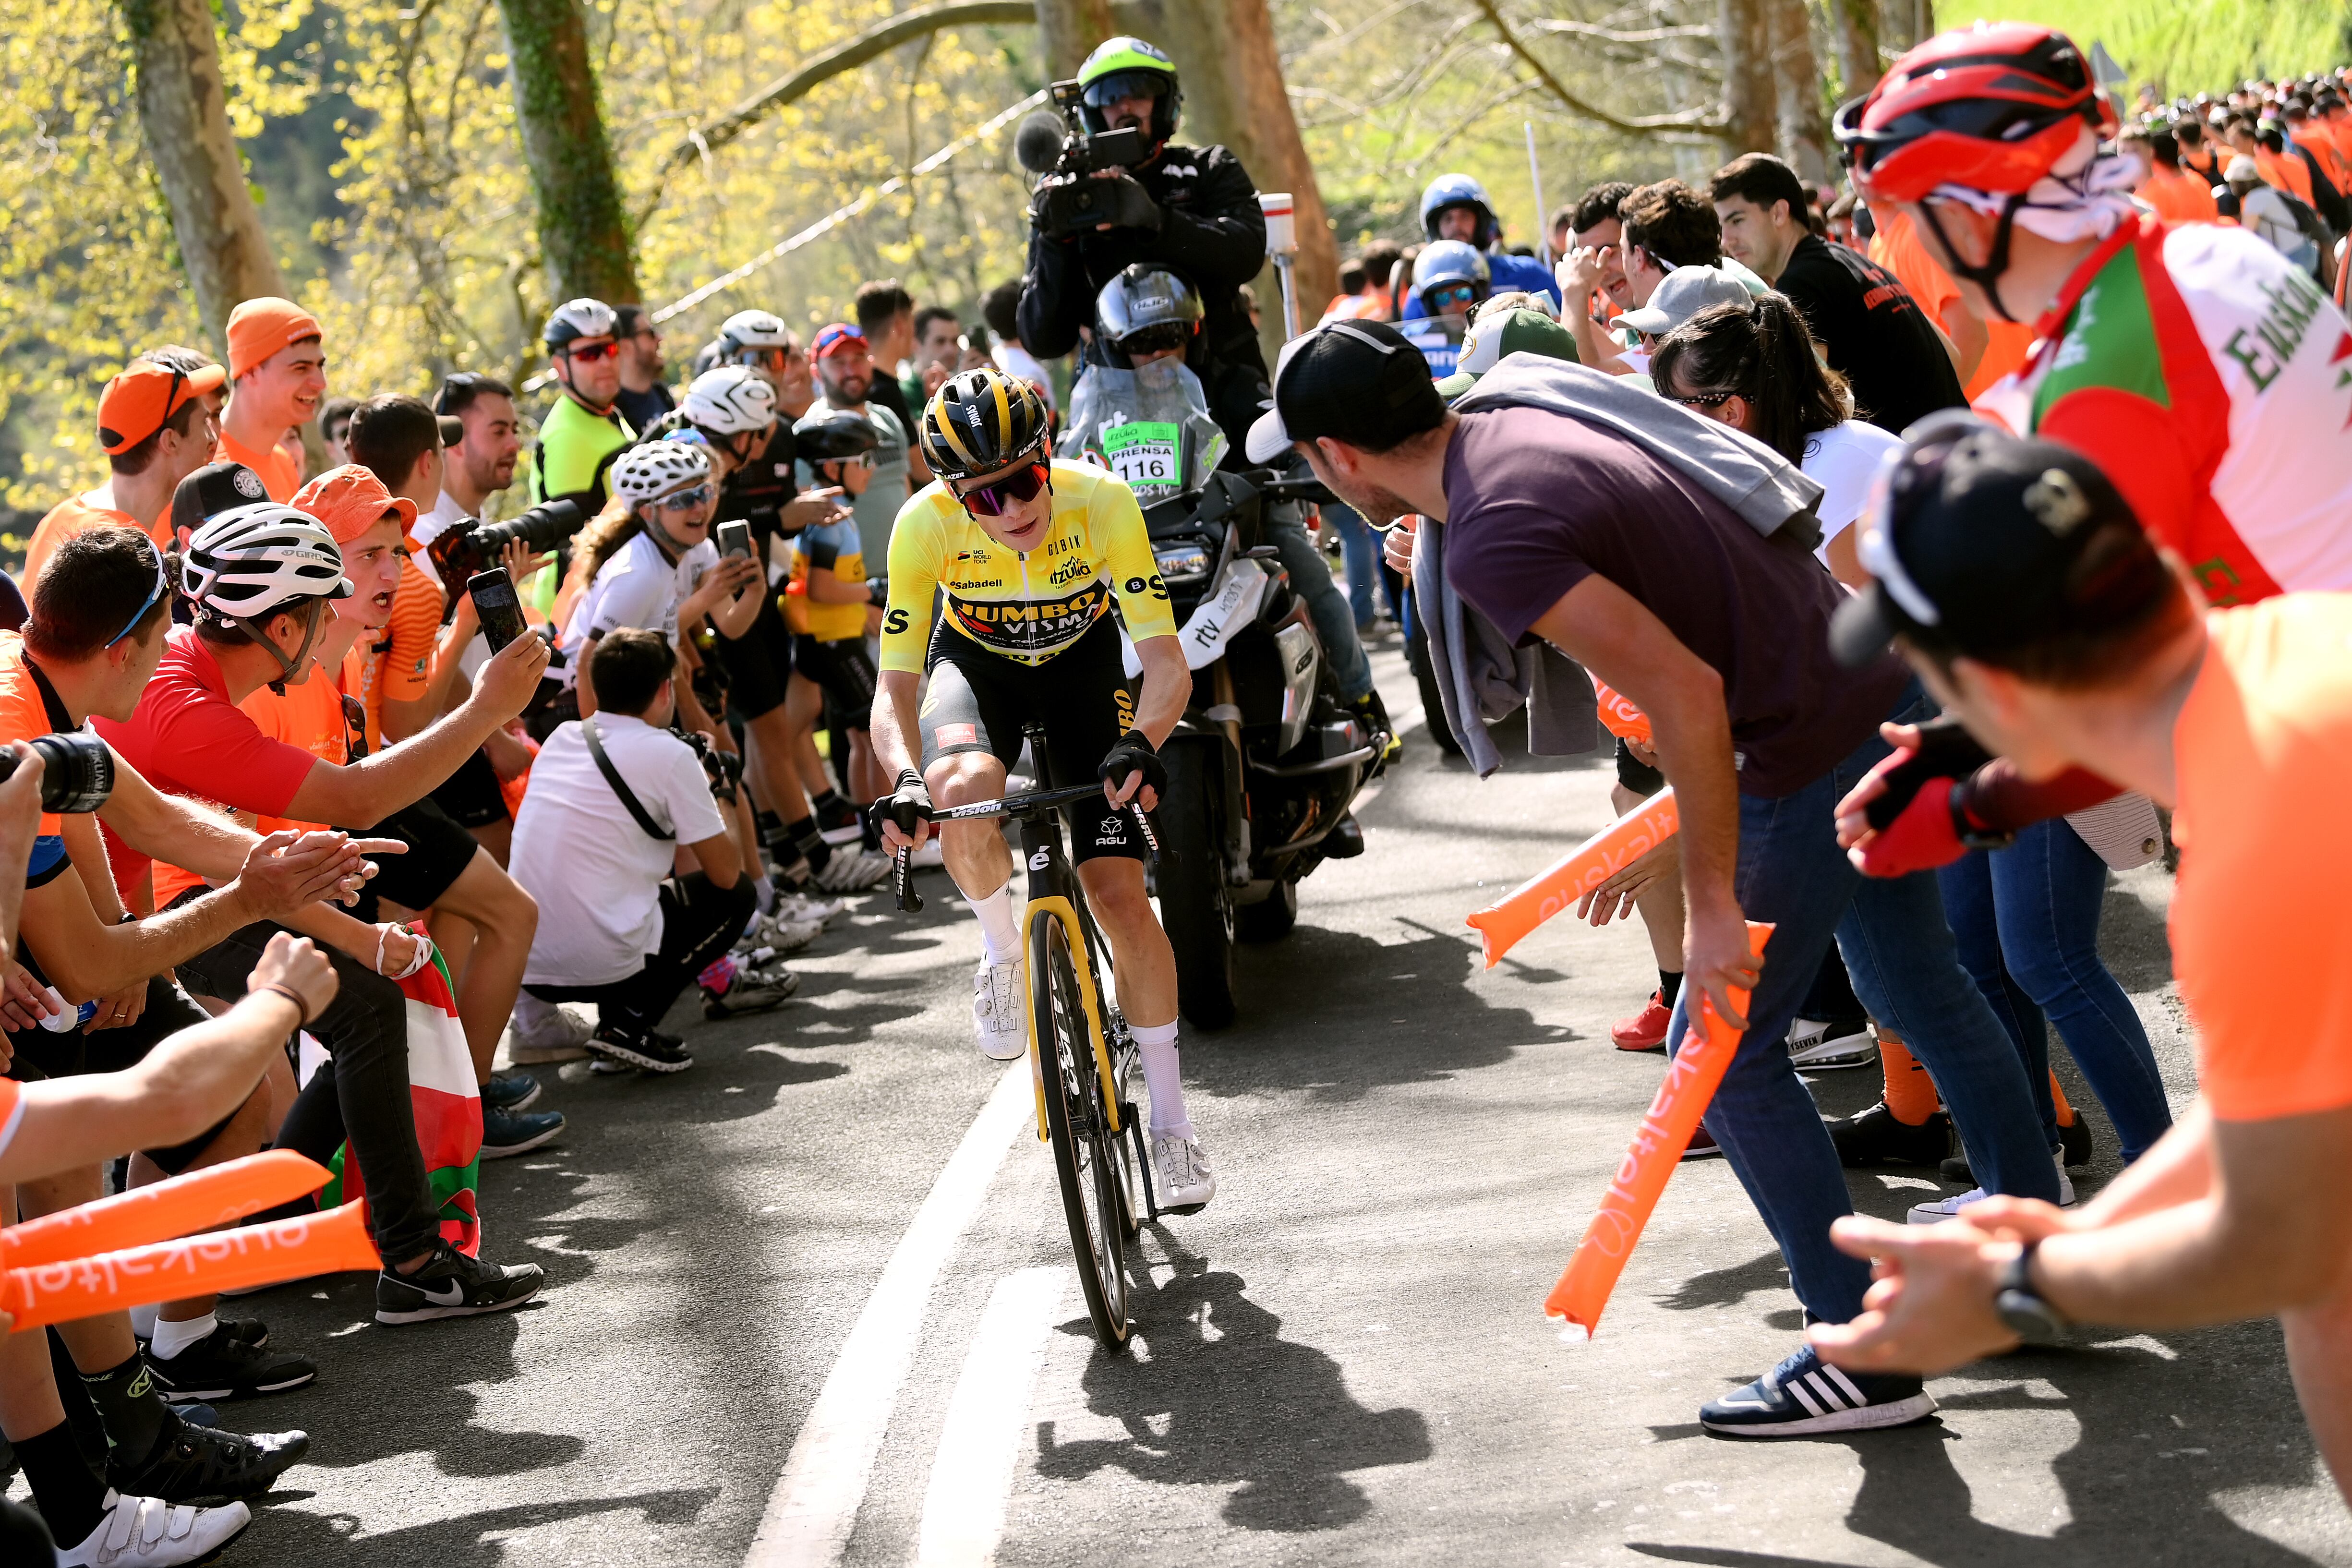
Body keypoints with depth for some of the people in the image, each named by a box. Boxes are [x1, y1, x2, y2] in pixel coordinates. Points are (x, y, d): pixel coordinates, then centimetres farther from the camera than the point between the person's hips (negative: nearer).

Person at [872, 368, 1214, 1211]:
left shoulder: (1101, 501, -32)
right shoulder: (925, 525, -30)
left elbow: (1166, 661, -32)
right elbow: (894, 687, -26)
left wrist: (1141, 743, -52)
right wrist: (906, 778, -46)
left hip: (1082, 662, 0)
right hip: (975, 661, 0)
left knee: (1121, 894, -10)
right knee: (963, 791, -36)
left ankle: (1172, 1123, 4)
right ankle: (1003, 952, -4)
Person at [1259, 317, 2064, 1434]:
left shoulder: (1491, 541, -22)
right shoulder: (1515, 419, 7)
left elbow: (1686, 693, -27)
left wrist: (1710, 903, -20)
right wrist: (1675, 815, 23)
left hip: (1817, 746, -10)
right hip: (1886, 684, 10)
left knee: (1728, 1053, 3)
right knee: (1915, 986, 25)